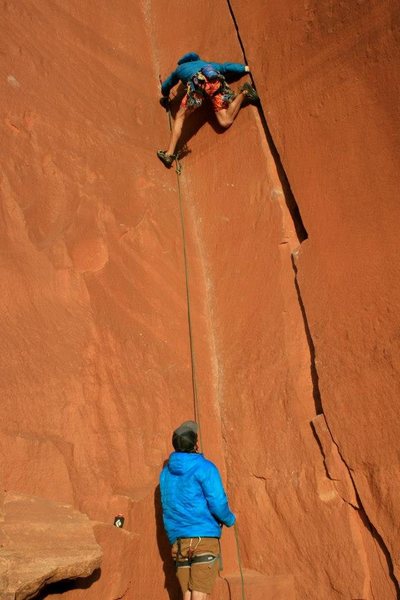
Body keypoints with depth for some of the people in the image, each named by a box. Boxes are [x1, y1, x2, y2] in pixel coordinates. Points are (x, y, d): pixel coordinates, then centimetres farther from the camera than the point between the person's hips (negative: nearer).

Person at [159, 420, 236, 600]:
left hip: (179, 541, 6)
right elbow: (217, 504, -12)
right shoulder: (205, 468, -8)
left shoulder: (166, 472, 11)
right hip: (204, 537, -5)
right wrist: (230, 519, 7)